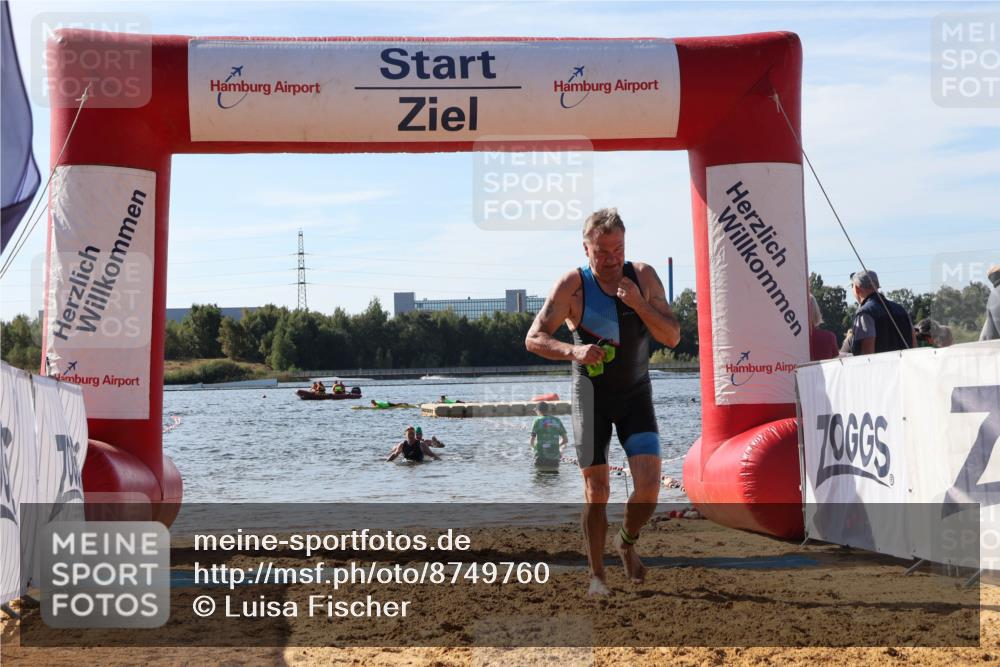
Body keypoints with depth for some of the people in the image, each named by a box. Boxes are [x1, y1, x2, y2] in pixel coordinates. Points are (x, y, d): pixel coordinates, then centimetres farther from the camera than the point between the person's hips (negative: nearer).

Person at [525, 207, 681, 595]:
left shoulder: (643, 277, -4)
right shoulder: (573, 285, -12)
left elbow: (672, 337, -6)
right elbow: (534, 339, -13)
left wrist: (639, 304, -21)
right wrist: (573, 350, -31)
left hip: (636, 393, 2)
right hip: (592, 395, -2)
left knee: (649, 486, -10)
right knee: (597, 492, -2)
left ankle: (627, 541, 20)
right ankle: (596, 575, 13)